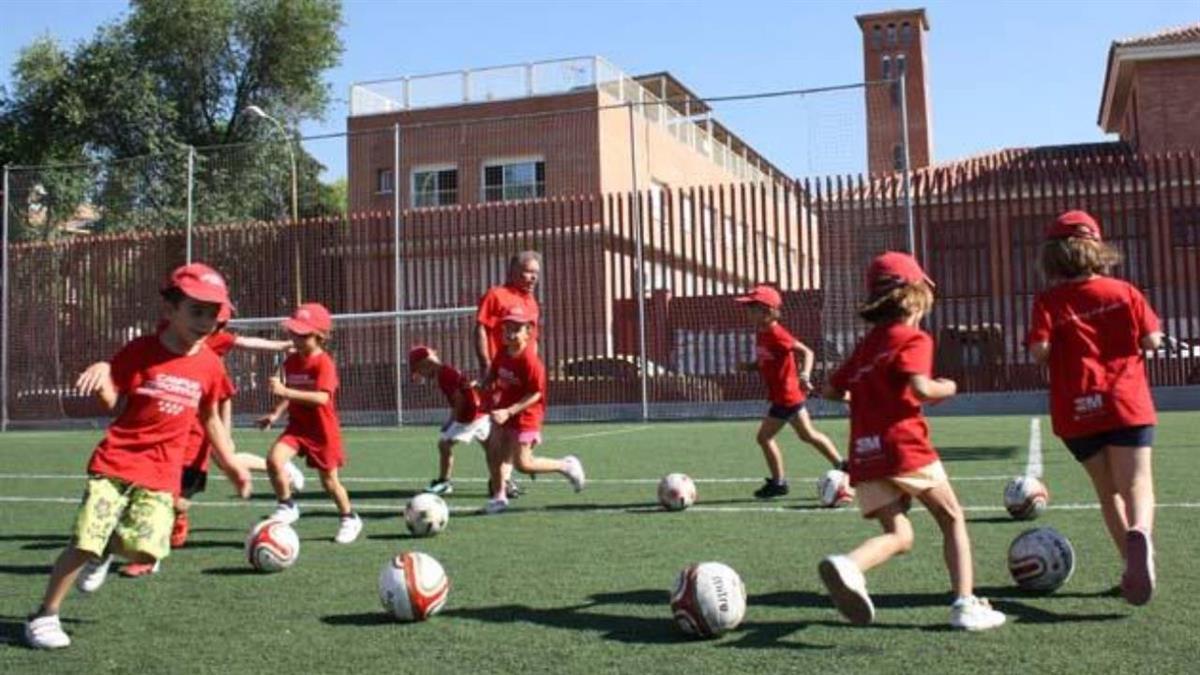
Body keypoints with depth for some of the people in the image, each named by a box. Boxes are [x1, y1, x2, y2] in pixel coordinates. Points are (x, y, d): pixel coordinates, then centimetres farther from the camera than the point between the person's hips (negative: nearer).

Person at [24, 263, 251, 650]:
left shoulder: (210, 365, 4)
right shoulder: (140, 351, -6)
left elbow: (210, 419, 16)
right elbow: (111, 404, -4)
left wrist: (231, 465, 17)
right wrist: (102, 383, -26)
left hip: (161, 473, 3)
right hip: (115, 462, -2)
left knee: (146, 549, -13)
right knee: (85, 542, -10)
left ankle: (106, 550, 23)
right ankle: (45, 616, 12)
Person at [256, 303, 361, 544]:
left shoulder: (324, 363, -19)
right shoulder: (291, 361, 2)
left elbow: (322, 397, -32)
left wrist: (285, 391, -37)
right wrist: (276, 413, -1)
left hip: (323, 429, -5)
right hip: (297, 425, 5)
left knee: (329, 480, 8)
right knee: (274, 459, -21)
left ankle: (350, 519, 32)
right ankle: (287, 506, 0)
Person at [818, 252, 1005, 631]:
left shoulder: (865, 346, 20)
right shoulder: (913, 339, -2)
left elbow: (831, 390, 21)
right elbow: (921, 387, -18)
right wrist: (947, 388, 2)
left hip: (864, 454, 6)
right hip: (905, 445, -6)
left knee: (899, 536, 7)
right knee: (952, 519, 13)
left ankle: (848, 565, -23)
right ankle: (965, 604, 6)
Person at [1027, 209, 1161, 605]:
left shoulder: (1049, 302, -3)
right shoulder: (1123, 292, 2)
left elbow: (1040, 350, -14)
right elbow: (1152, 340, -1)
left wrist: (1063, 347, 7)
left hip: (1076, 411, 1)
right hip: (1126, 403, -1)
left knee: (1107, 490, 15)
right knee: (1136, 483, -6)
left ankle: (1135, 562, 16)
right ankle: (1139, 533, -37)